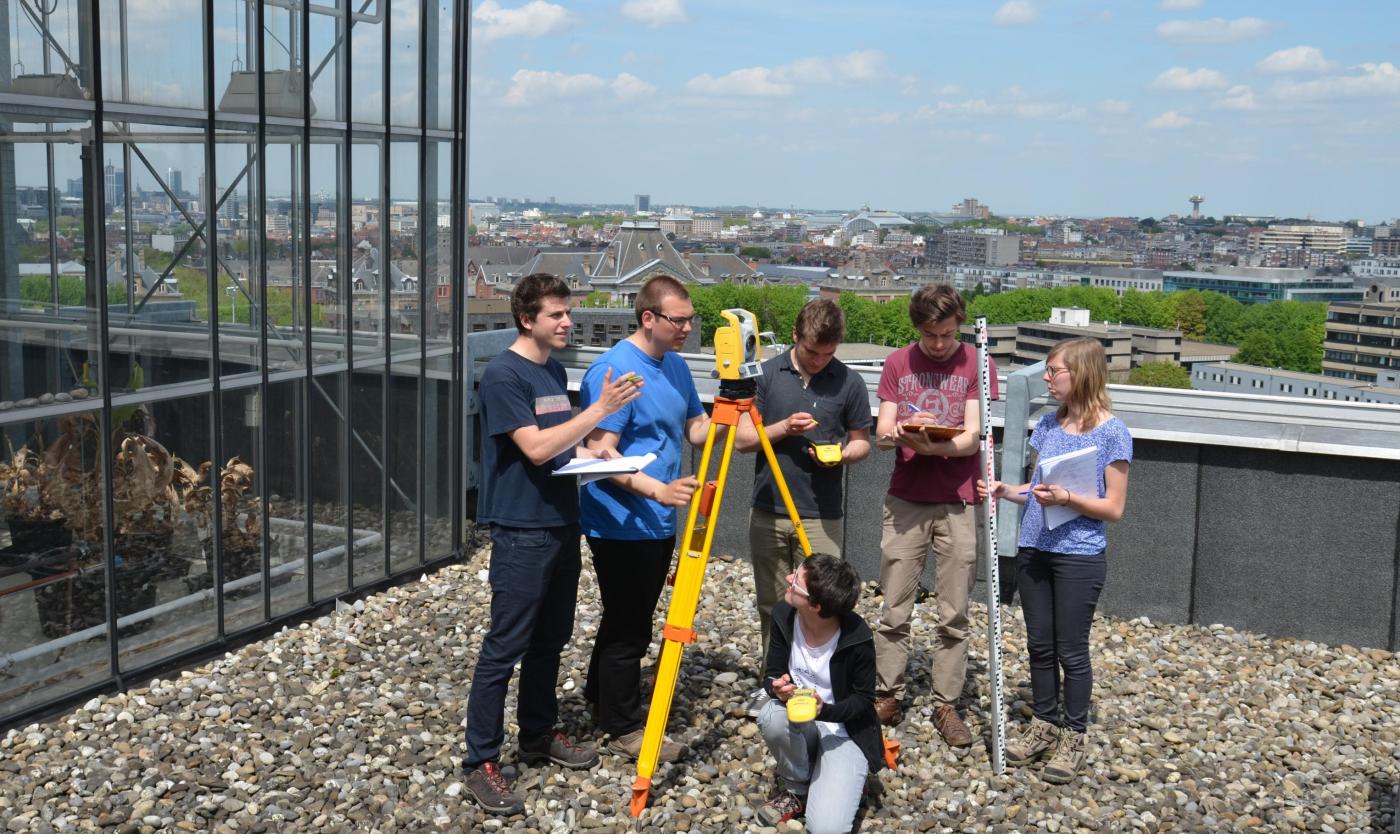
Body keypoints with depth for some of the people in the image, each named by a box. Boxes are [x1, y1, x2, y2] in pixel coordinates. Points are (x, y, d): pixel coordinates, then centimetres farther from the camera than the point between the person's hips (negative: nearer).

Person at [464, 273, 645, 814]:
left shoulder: (555, 370, 12)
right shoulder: (503, 375, -14)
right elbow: (536, 448, -21)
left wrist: (592, 455, 2)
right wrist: (599, 409, -22)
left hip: (562, 524, 8)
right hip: (521, 531, -8)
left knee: (550, 640, 16)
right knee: (504, 649, -4)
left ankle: (539, 736, 30)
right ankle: (480, 764, 3)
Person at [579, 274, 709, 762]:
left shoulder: (676, 366, 9)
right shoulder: (613, 370, -18)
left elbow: (695, 429, 15)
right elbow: (601, 454, -22)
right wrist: (657, 489, -32)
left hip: (659, 523, 9)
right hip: (621, 525, -9)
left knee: (629, 621, 21)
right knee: (628, 628, 1)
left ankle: (602, 701, 37)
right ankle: (623, 728, 14)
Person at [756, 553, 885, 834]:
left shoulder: (857, 639, -26)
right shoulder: (784, 616, -14)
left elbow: (863, 698, -11)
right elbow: (772, 673, -3)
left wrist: (825, 711, -31)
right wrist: (778, 687, -28)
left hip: (845, 731, -4)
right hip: (800, 724, 4)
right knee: (771, 715, -34)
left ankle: (845, 779, 13)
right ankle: (796, 789, -3)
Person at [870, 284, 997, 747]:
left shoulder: (976, 365, -1)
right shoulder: (898, 363, 5)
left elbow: (973, 437, -9)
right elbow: (881, 434, 0)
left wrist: (933, 446, -28)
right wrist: (898, 434, -24)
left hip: (958, 504, -1)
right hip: (905, 500, 2)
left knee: (953, 616, 3)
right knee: (894, 610, 4)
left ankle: (946, 705, 13)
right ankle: (886, 697, 15)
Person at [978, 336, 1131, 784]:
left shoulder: (1112, 433, -11)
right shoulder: (1048, 424, 7)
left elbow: (1113, 508, -10)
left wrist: (1067, 497, -23)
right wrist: (1006, 491, -1)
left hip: (1079, 557, -6)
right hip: (1034, 550, 6)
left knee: (1071, 651, 3)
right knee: (1039, 645, 14)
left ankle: (1075, 737, 18)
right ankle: (1044, 725, 28)